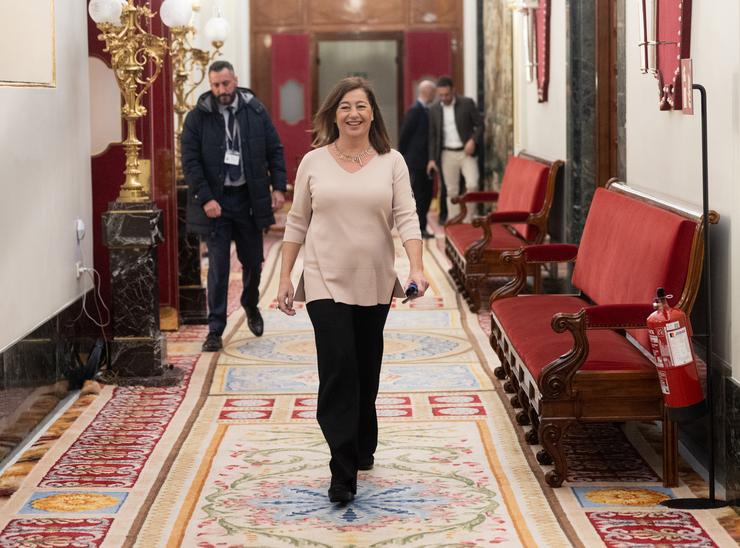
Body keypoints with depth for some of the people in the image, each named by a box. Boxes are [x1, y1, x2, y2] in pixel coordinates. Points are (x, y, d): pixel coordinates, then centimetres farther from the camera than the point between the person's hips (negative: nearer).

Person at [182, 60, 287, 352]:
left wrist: (278, 186, -4)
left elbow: (275, 150, 6)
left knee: (253, 261, 14)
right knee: (218, 267, -3)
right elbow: (190, 161, -8)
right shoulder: (197, 117, -5)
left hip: (249, 198, 2)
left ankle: (251, 306, 42)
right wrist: (206, 199, -16)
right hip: (216, 201, -2)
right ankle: (215, 330, 3)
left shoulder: (255, 111, 2)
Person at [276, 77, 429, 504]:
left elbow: (407, 217, -6)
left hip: (374, 281, 2)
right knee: (338, 369, -12)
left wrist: (417, 268, -20)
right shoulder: (314, 163, 2)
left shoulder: (391, 162, 2)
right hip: (326, 281, -2)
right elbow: (297, 223, 7)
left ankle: (362, 448, 34)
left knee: (367, 371, 13)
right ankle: (343, 473, -11)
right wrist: (285, 277, 5)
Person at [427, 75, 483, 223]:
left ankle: (468, 220, -1)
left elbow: (480, 124, 0)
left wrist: (473, 140, -17)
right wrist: (432, 158, 1)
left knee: (472, 184, -15)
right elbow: (432, 136, 8)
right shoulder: (434, 110, 4)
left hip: (466, 152, -2)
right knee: (451, 191, 5)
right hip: (447, 154, 2)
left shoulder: (467, 103, -3)